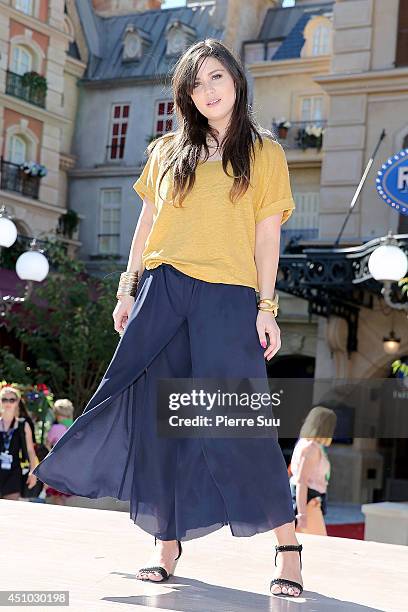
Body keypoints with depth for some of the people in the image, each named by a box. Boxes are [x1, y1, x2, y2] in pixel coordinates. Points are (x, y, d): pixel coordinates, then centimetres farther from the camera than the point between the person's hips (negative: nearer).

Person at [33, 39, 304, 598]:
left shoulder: (265, 154, 9)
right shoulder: (167, 152, 16)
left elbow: (267, 236, 4)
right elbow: (147, 226, 17)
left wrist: (266, 308, -4)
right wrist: (127, 291, 10)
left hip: (228, 298, -3)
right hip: (161, 293, 3)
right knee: (159, 419, 0)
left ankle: (288, 547, 1)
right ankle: (168, 544, 11)